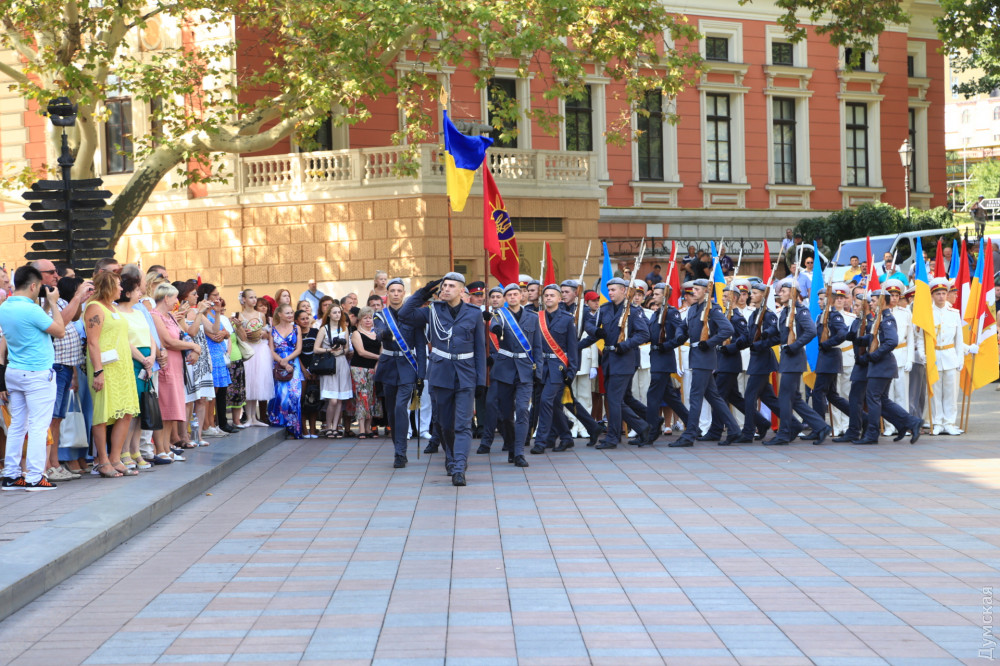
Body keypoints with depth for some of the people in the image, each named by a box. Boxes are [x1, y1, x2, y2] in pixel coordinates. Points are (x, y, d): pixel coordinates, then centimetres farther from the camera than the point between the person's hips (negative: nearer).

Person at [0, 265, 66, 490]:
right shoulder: (32, 310, -18)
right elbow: (60, 331, -10)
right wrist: (53, 304, -2)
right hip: (38, 373, -8)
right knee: (38, 425, -3)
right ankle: (34, 477, -3)